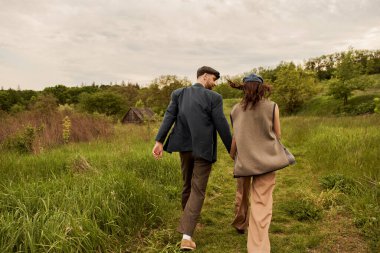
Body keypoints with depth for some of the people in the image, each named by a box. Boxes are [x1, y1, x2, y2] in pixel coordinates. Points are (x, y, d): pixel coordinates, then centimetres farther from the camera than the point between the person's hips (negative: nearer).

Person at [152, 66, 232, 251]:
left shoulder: (178, 94, 4)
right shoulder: (213, 97, -8)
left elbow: (168, 117, -6)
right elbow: (222, 126, -10)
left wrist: (159, 142, -11)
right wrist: (232, 150, -1)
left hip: (184, 147, 5)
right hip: (204, 149, -5)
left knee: (188, 185, 23)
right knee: (198, 191, 1)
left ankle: (187, 221, 41)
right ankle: (186, 236, -8)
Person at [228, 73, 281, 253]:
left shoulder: (235, 110, 1)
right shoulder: (272, 107, -4)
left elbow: (235, 136, 5)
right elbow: (278, 135, 2)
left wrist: (232, 154, 21)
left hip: (243, 160, 3)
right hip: (265, 160, -3)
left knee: (242, 193, 26)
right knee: (261, 204, -1)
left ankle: (240, 224, 49)